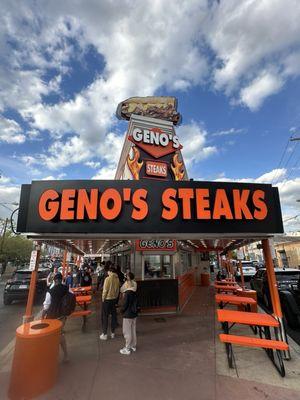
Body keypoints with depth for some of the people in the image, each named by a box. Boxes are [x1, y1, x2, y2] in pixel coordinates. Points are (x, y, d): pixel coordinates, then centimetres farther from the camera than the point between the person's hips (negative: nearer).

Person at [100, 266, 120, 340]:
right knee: (113, 315, 14)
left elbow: (105, 290, -16)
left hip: (107, 299, -5)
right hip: (114, 299, 5)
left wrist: (103, 298, -3)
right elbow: (118, 290, 5)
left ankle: (104, 334, 13)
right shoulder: (117, 279, -3)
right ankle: (112, 333, 24)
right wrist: (116, 297, 16)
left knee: (105, 316, 8)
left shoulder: (108, 279, -19)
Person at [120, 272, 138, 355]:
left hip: (128, 315, -8)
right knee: (133, 330, 19)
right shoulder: (135, 292, 1)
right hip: (134, 314, 8)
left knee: (127, 332, 6)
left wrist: (122, 310, -2)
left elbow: (125, 304, -19)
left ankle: (127, 349, 16)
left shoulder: (127, 293, -23)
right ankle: (133, 346, 31)